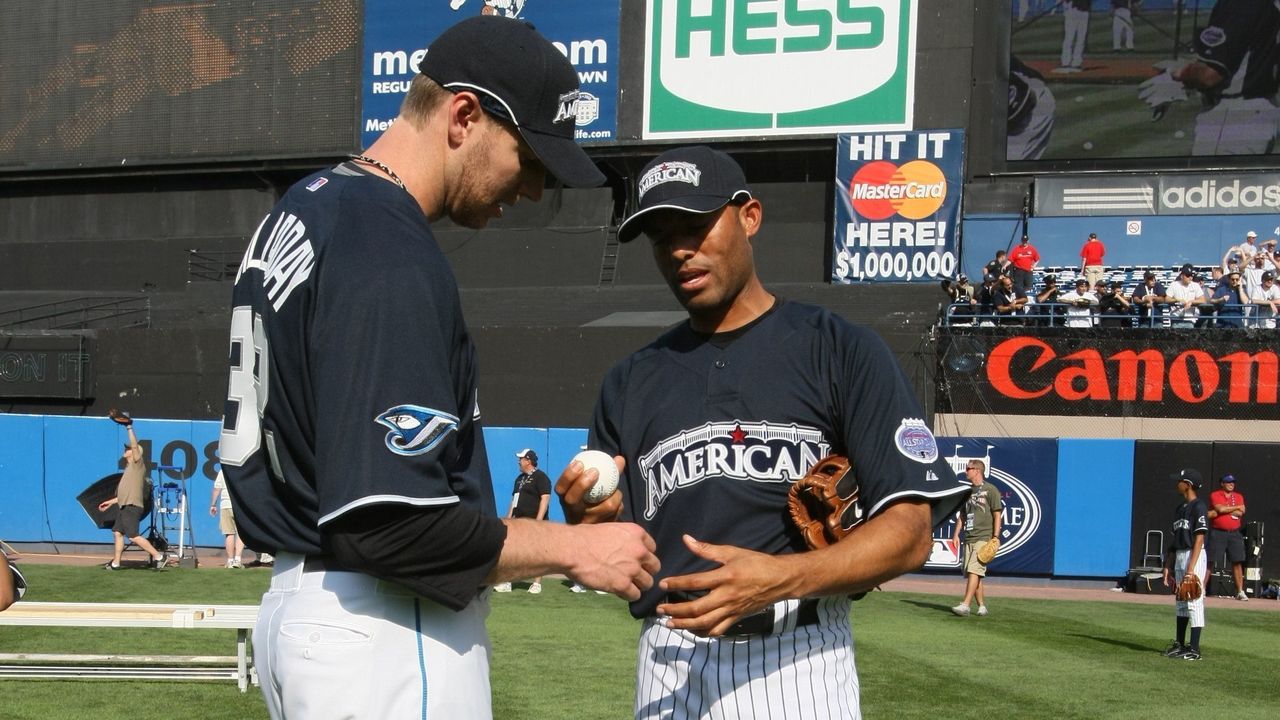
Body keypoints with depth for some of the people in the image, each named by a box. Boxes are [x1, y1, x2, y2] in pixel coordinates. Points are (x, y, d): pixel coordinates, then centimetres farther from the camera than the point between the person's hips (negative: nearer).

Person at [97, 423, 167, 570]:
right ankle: (115, 563, 19)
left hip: (132, 507, -10)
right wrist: (110, 502, 29)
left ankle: (159, 556, -15)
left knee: (134, 536, -15)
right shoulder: (129, 468, 22)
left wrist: (129, 428, -19)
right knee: (117, 532, 12)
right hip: (124, 506, 10)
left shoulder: (138, 463, -4)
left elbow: (135, 446, -20)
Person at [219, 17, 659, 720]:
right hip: (383, 633, -10)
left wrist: (485, 527, 16)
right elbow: (388, 523, -26)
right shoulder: (390, 258, -21)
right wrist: (570, 547, -15)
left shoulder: (302, 210, 12)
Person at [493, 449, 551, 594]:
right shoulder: (520, 478, 20)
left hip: (534, 522, -9)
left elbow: (545, 498, -16)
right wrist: (508, 518, 18)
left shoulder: (540, 477, -8)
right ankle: (506, 583, 5)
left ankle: (537, 584, 0)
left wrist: (539, 520, -23)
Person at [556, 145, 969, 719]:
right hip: (669, 667, 3)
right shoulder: (631, 381, 13)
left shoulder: (842, 350, 0)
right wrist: (593, 525, -10)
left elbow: (910, 532, -8)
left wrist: (782, 578, -23)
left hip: (801, 664, -3)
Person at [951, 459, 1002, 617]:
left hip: (984, 537, -8)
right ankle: (982, 606, 15)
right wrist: (956, 534, 11)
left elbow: (997, 515, -5)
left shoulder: (990, 490, -2)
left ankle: (965, 605, -26)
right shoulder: (967, 491, 19)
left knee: (974, 570, -17)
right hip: (968, 538, 8)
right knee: (969, 573, 6)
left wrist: (995, 537, -12)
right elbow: (962, 515, 23)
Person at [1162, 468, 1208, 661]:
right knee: (1181, 602, 13)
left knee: (1194, 602, -9)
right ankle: (1180, 645, 21)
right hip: (1179, 557, 9)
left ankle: (1194, 650, -8)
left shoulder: (1198, 507, -10)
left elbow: (1199, 539, -16)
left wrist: (1191, 567, -22)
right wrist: (1168, 566, 15)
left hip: (1194, 556, -9)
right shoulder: (1180, 508, 16)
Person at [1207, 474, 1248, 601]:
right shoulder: (1214, 495, 1)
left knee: (1237, 562, 0)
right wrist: (1237, 507, -6)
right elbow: (1220, 509, -17)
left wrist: (1217, 513, -11)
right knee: (1210, 561, -4)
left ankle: (1240, 591, 4)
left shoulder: (1239, 497, 11)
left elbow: (1240, 513, -5)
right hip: (1217, 533, -3)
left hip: (1234, 533, 3)